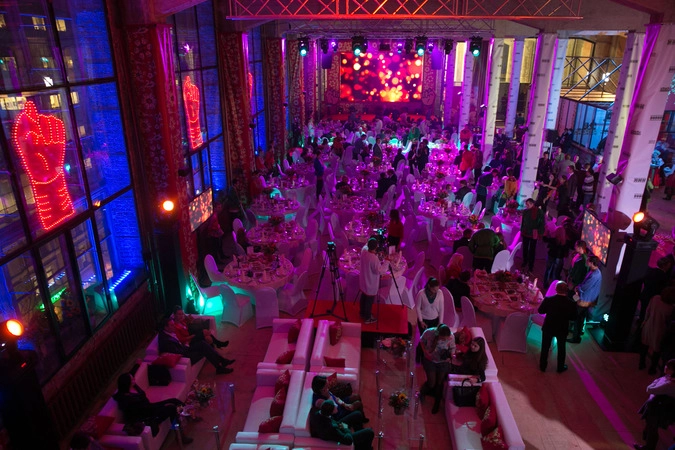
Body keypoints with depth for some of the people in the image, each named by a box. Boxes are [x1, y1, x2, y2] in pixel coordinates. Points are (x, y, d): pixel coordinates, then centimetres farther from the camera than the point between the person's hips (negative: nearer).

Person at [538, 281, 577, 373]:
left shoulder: (548, 300, -23)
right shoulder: (571, 303, -21)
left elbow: (540, 311, -8)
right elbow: (573, 317, -7)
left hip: (548, 328, 0)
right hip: (562, 330, 0)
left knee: (545, 347, 17)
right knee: (561, 348, 21)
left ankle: (543, 366, 30)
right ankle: (560, 367, 36)